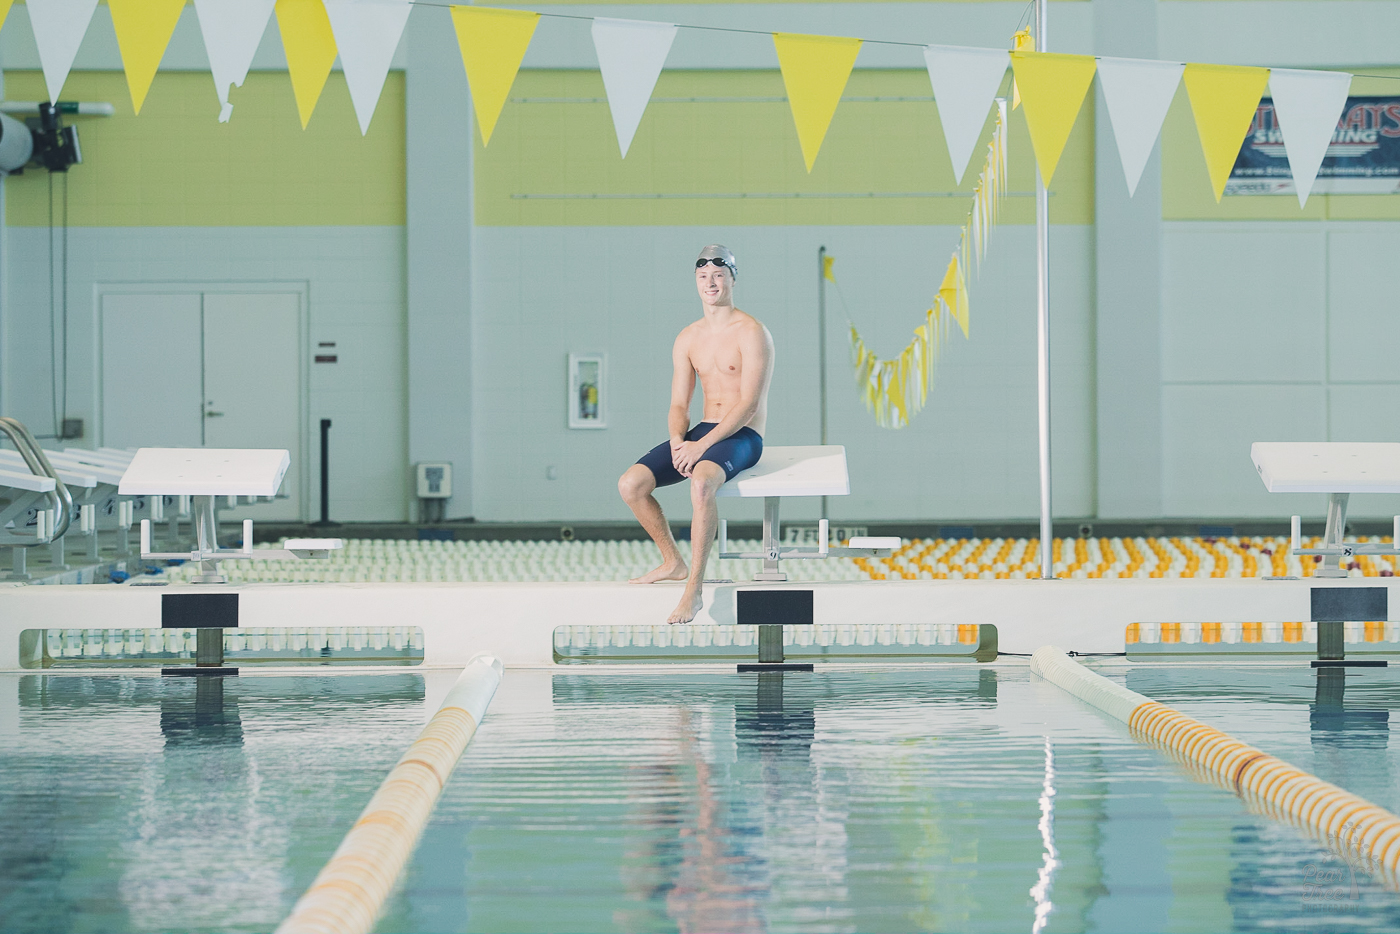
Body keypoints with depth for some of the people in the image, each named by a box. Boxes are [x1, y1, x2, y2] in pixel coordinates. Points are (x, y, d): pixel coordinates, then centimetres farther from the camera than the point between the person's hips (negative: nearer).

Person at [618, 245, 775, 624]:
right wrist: (677, 442, -13)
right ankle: (673, 562, 8)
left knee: (701, 483, -38)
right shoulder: (687, 339, 11)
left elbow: (749, 403, -17)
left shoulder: (751, 333, -9)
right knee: (631, 484, -12)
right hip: (701, 433, 7)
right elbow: (678, 406, 10)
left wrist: (701, 446, -23)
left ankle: (694, 589, -34)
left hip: (742, 437, -7)